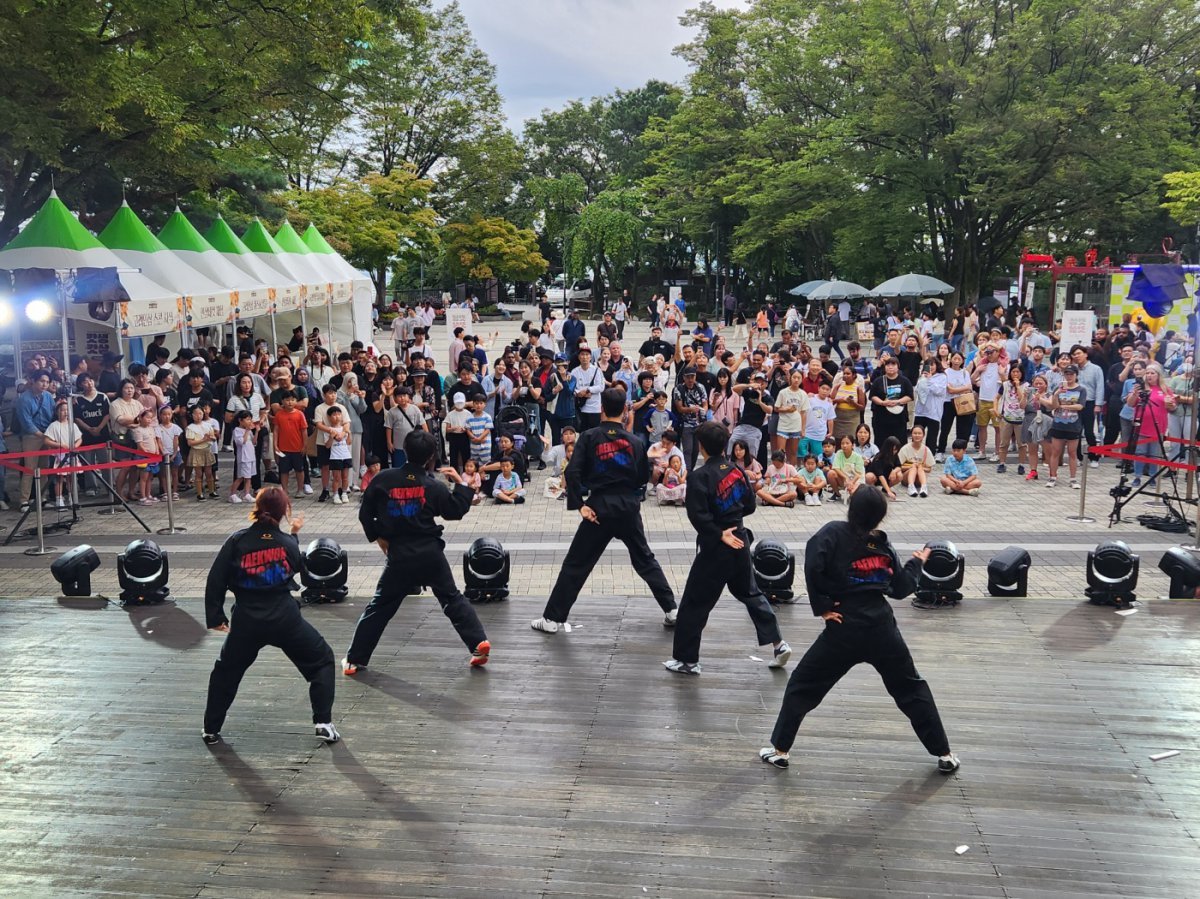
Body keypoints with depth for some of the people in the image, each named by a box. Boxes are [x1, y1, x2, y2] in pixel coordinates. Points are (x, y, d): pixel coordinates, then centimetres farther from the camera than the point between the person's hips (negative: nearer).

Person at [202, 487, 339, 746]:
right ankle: (323, 723, 8)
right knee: (322, 661, 16)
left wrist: (215, 617, 5)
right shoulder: (287, 543, -2)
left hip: (246, 621, 1)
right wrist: (294, 533, 27)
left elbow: (215, 581, -4)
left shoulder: (237, 541, -5)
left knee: (226, 671, 25)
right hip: (285, 619, -1)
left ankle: (211, 729, 29)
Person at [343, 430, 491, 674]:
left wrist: (378, 536, 17)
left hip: (399, 555, 0)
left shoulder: (382, 480, -5)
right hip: (431, 553, 0)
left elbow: (365, 514, 2)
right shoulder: (434, 486, -5)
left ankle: (354, 660, 12)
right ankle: (479, 642, 6)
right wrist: (460, 483, 16)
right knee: (453, 599, 16)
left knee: (379, 608, 10)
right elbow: (456, 511, 7)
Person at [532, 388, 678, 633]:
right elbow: (643, 478, 8)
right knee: (645, 559, 20)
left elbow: (572, 472, -13)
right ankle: (671, 610, 18)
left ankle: (552, 619, 7)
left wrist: (579, 505, -7)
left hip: (600, 509, -2)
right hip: (629, 509, 3)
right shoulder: (634, 441, 2)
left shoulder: (589, 437, -5)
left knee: (575, 565, 5)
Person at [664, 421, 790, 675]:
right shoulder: (737, 471, 2)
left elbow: (697, 515, -23)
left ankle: (686, 659, 9)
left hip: (715, 547, -6)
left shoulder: (701, 477, -16)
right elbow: (749, 506, 9)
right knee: (749, 592, 23)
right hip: (739, 540, 7)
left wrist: (719, 534, -14)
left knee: (694, 603, 3)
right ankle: (778, 644, 22)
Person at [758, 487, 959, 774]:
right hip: (882, 630, 3)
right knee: (912, 689, 20)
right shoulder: (883, 546, 4)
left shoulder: (834, 533, -7)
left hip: (843, 631, -3)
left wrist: (822, 606, -12)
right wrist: (917, 562, 28)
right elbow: (901, 588, 10)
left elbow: (813, 566, -23)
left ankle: (780, 750, 15)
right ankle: (944, 755, 23)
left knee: (801, 686, 13)